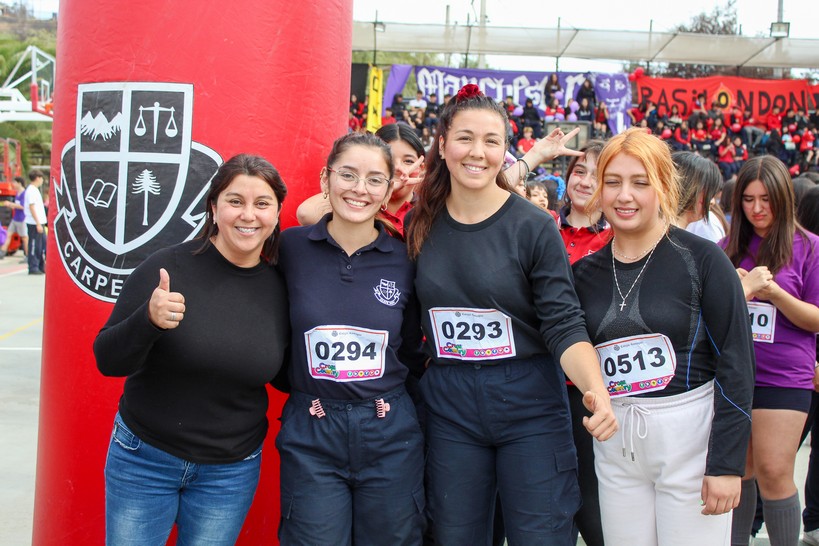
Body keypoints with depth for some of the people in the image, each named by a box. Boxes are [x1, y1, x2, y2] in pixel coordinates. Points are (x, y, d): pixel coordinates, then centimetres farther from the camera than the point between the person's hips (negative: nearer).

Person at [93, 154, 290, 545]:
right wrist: (148, 319, -30)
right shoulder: (168, 267, -14)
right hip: (144, 459, -2)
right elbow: (108, 362, -13)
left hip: (232, 472, 2)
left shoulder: (280, 288, -4)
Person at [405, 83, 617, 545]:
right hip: (449, 405, 3)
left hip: (528, 403, -2)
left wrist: (597, 391, -28)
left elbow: (564, 325, -13)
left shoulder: (533, 227, -8)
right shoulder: (422, 224, 1)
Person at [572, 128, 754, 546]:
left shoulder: (701, 260, -7)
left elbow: (736, 362, -8)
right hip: (614, 444, 4)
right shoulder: (585, 272, 5)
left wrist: (727, 462, -11)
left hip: (690, 434, -4)